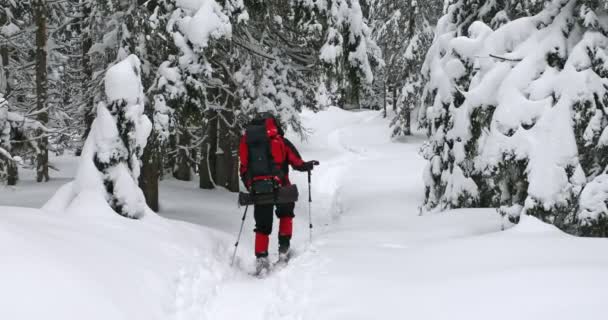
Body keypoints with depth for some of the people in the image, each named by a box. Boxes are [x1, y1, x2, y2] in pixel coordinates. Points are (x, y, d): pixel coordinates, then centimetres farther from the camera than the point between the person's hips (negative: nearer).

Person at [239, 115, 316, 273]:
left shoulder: (247, 142, 12)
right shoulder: (281, 141, 3)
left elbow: (244, 171, 13)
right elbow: (298, 164, 0)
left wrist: (250, 188, 26)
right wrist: (309, 165, 18)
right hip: (279, 187, -2)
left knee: (262, 226, 11)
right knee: (286, 214, 26)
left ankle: (261, 258, 0)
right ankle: (283, 248, 17)